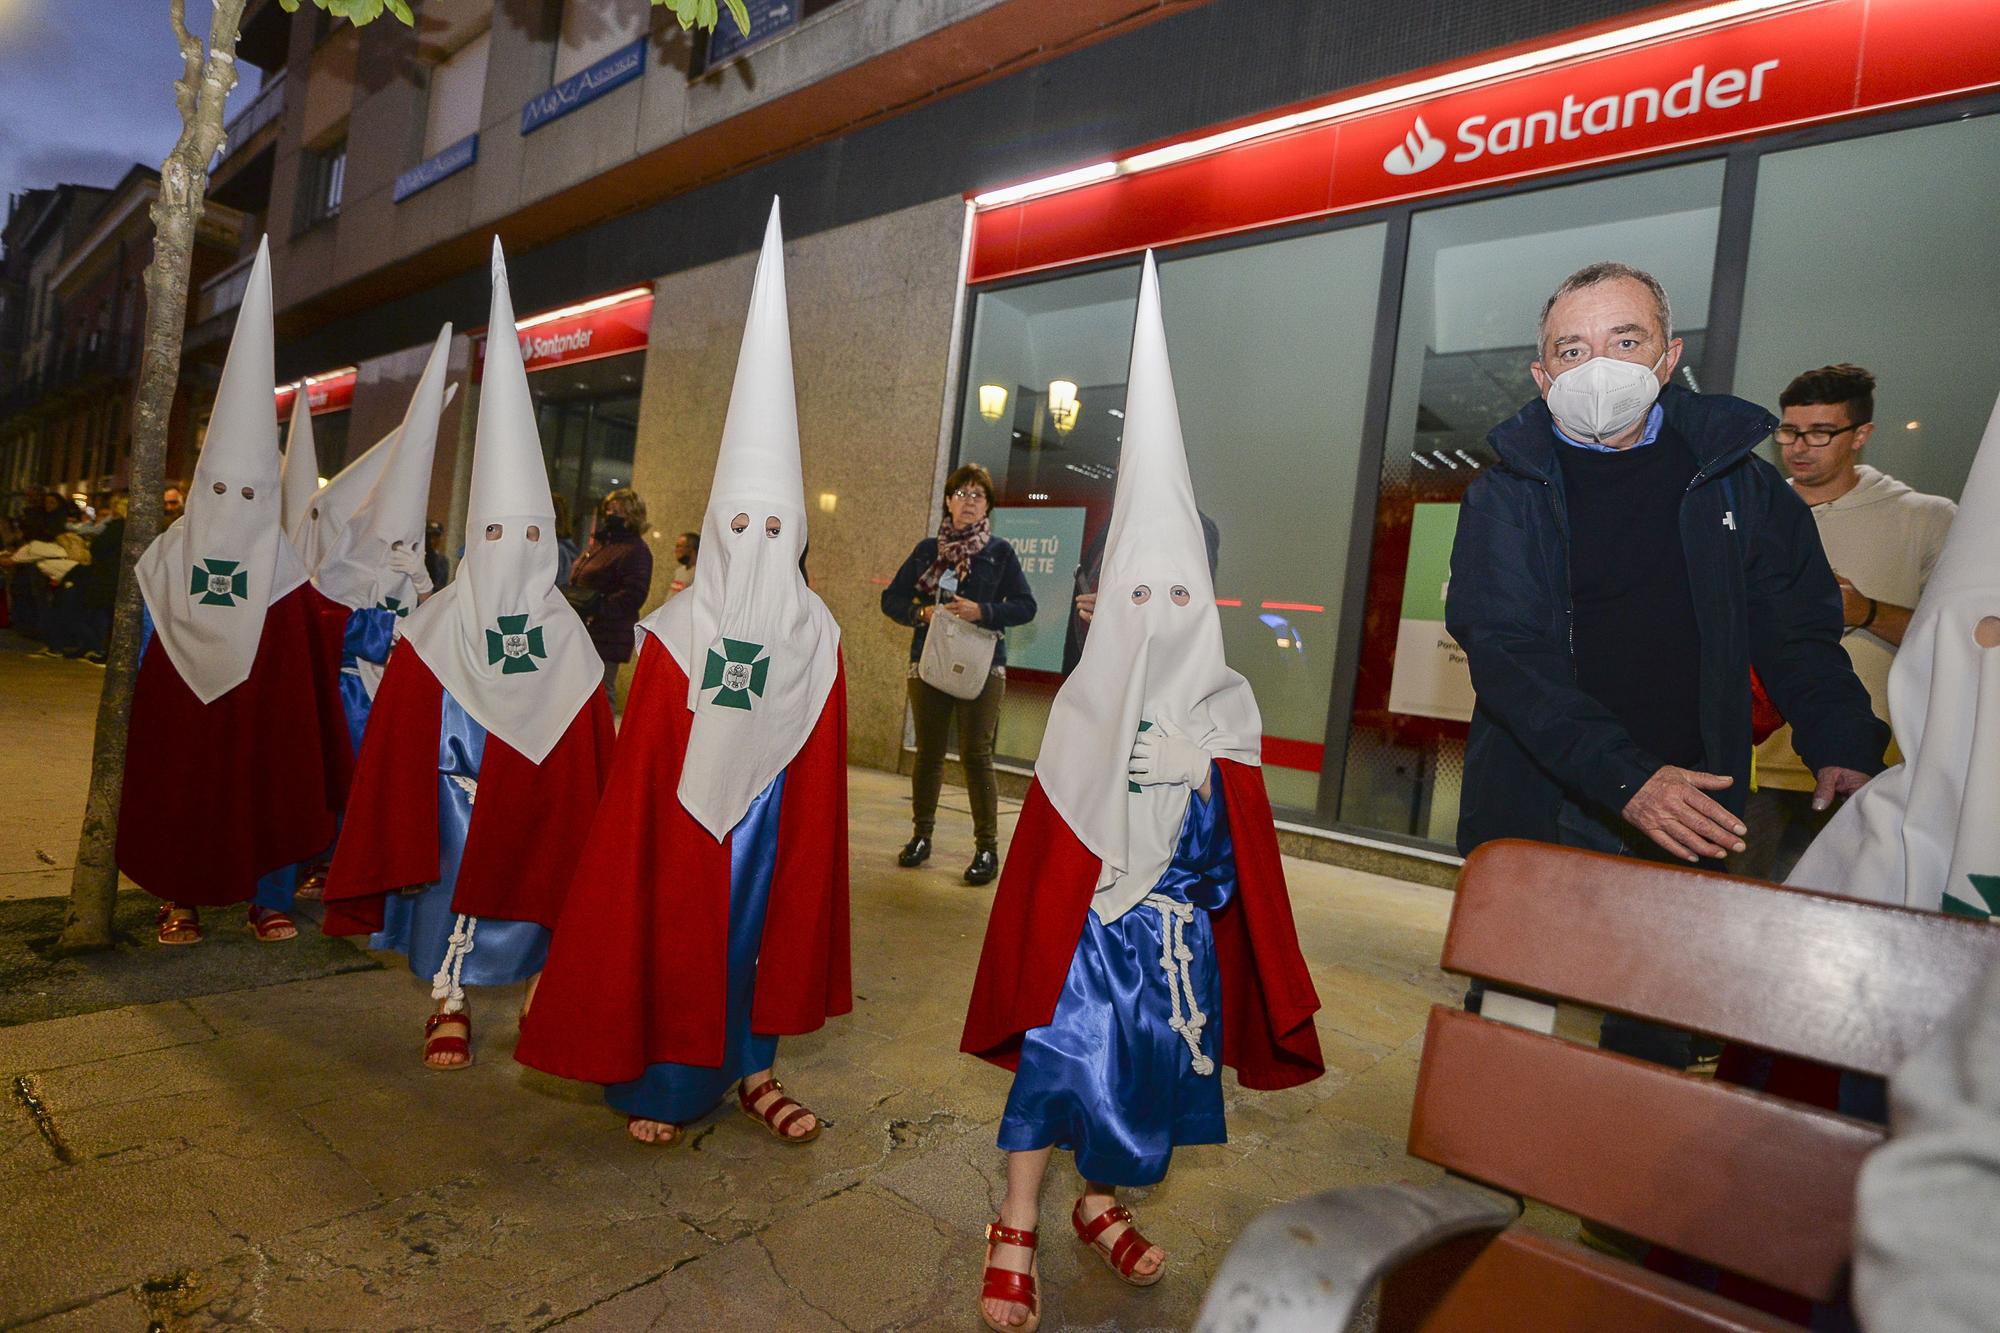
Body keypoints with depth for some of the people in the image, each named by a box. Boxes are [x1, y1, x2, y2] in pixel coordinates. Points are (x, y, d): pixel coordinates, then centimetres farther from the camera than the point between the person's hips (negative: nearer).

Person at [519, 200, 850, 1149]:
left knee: (764, 926, 11)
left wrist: (804, 840, 2)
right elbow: (641, 759, -7)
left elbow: (822, 770, 1)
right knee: (676, 937, 6)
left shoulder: (816, 635, -2)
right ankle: (661, 1083, 24)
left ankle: (748, 1066, 29)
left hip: (772, 820, 2)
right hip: (680, 820, -2)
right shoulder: (677, 630, -8)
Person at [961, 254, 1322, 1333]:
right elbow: (1048, 835, -4)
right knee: (1061, 1048, -8)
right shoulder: (1085, 703, -5)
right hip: (1088, 911, -2)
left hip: (1180, 921, 3)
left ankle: (1101, 1203, 34)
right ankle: (1016, 1231, 8)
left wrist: (1234, 935, 1)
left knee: (1151, 1060, 10)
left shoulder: (1225, 706, -1)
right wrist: (1043, 942, -5)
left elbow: (1241, 841, 3)